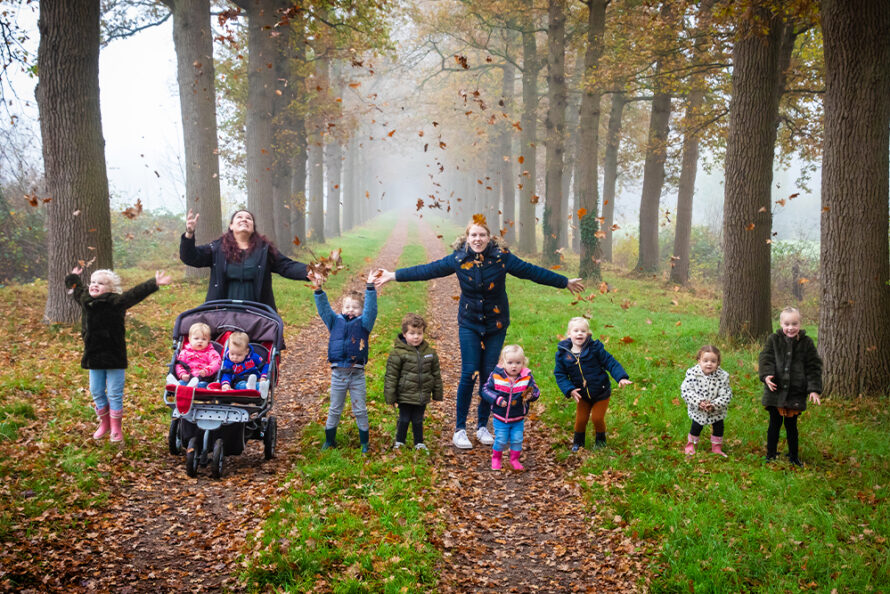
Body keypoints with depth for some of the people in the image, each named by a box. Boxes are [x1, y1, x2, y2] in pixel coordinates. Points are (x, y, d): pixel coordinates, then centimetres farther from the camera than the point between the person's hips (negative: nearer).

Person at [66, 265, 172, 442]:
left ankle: (116, 428, 14)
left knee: (115, 395, 2)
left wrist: (154, 283, -29)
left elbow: (136, 293, -20)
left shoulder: (116, 301, -11)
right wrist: (74, 277, 42)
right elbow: (75, 289, 29)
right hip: (93, 357, 5)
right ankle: (104, 423, 33)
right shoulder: (85, 300, 6)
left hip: (114, 357, -5)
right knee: (96, 393, 14)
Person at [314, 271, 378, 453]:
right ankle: (329, 441, 26)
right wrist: (318, 290, -15)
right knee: (335, 410, 14)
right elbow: (324, 309, -2)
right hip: (338, 373, 2)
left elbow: (371, 308, -11)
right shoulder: (335, 321, 6)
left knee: (360, 410, 8)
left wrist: (370, 287, -22)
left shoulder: (363, 323, 1)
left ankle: (364, 442, 20)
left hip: (357, 374, -2)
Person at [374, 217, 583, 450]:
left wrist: (564, 282, 8)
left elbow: (532, 271, 1)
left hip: (496, 326, 1)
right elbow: (428, 270, 0)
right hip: (469, 325, -1)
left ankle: (482, 426, 19)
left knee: (489, 376, 3)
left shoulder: (502, 258, -8)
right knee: (469, 374, -7)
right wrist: (394, 275, -1)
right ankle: (460, 429, 4)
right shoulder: (458, 259, -6)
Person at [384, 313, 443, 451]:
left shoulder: (429, 352, 4)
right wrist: (390, 397, -9)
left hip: (422, 396, 3)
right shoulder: (397, 353, -11)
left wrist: (437, 394, 13)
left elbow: (436, 374, 12)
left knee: (418, 420, 14)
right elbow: (391, 376, -9)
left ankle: (419, 443, 29)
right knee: (404, 420, 8)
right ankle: (399, 442, 27)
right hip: (405, 396, -3)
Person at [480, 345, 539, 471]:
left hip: (518, 419, 2)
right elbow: (486, 390, -8)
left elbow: (536, 390, -5)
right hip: (500, 418, -1)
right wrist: (497, 399, -21)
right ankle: (496, 458, 28)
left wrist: (531, 395, -28)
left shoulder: (527, 377, -9)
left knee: (517, 440, 5)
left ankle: (514, 459, 30)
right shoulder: (496, 376, -12)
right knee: (501, 440, 1)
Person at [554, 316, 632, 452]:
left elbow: (610, 362, -12)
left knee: (597, 418, 2)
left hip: (601, 392, -2)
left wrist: (621, 377, -24)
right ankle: (578, 442, 35)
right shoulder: (562, 353, -10)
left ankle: (601, 440, 30)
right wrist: (569, 390, -18)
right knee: (581, 419, 9)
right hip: (582, 395, 2)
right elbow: (560, 374, -6)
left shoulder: (595, 348, -16)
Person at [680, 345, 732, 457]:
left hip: (717, 411, 1)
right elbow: (686, 391, -21)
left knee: (718, 427, 14)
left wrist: (714, 405, -30)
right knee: (696, 427, 12)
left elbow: (726, 395, -17)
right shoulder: (692, 374, -21)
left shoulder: (722, 376, -19)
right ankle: (690, 445, 36)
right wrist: (699, 402, -31)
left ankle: (716, 447, 37)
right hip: (697, 410, -1)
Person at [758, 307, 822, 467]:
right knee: (774, 424, 9)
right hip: (775, 391, 0)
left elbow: (813, 367, 1)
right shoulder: (773, 340, -1)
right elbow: (765, 358, -8)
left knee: (791, 425, 12)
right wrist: (766, 375, -28)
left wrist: (814, 389, -7)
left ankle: (793, 456, 27)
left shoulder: (806, 343, 0)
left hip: (796, 393, 0)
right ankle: (770, 455, 22)